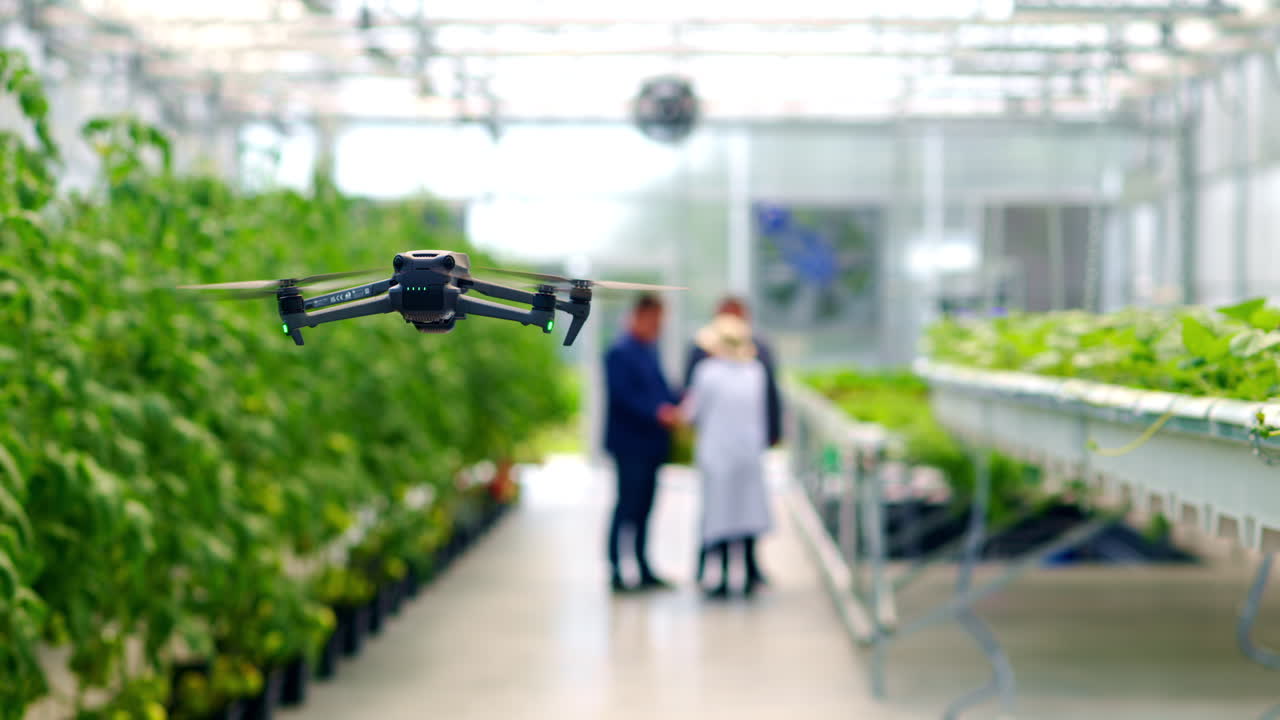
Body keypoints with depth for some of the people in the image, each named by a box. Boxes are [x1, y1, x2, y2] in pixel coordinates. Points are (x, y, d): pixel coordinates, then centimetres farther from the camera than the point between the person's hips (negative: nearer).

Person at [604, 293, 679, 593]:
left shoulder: (649, 351, 16)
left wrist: (679, 405, 2)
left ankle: (644, 571, 18)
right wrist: (658, 413, -26)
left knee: (643, 509, 12)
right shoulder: (620, 352, -12)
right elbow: (623, 396, -20)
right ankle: (617, 573, -2)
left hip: (650, 444, 9)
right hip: (630, 444, -9)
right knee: (628, 508, -6)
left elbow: (660, 389, 20)